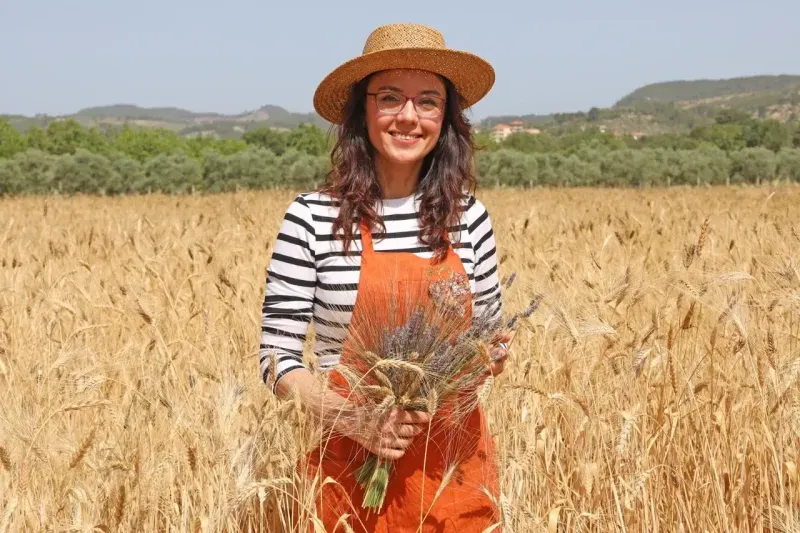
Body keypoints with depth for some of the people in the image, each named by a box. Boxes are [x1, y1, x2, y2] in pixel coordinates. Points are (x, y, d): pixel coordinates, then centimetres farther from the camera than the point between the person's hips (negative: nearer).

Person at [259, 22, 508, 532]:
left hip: (454, 459, 3)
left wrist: (490, 357, -11)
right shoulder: (312, 218, -9)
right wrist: (355, 418, -21)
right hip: (354, 465, -2)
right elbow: (278, 359, -7)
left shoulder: (468, 218, -1)